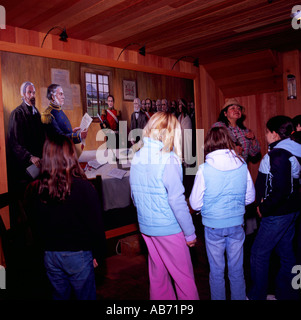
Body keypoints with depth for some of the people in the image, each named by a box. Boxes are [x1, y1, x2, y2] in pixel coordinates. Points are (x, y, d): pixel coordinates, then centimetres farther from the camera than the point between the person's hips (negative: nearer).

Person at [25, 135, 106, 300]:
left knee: (59, 295, 23)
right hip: (78, 255, -4)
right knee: (85, 295, 16)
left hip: (50, 255, 4)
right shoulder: (84, 188, -21)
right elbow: (96, 224, -14)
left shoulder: (34, 190, -8)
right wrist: (98, 253, 0)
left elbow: (35, 227, 4)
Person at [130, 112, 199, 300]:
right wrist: (190, 233, -10)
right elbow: (177, 201, -19)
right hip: (169, 228, -7)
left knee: (157, 273, 20)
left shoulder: (137, 157, 2)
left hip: (146, 227, 7)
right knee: (184, 277, 8)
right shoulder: (167, 159, -18)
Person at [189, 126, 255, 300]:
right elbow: (250, 197, 6)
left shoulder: (204, 169, -15)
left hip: (213, 226, -2)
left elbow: (195, 204, -9)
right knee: (237, 271, 18)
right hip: (237, 224, 3)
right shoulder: (242, 165, -6)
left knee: (217, 271, 14)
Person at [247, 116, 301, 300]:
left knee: (259, 253, 3)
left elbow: (282, 190, -27)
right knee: (286, 252, 18)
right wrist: (265, 199, 8)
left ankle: (257, 296, 16)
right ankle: (286, 294, 33)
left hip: (278, 213, -10)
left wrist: (264, 208, -15)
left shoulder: (278, 155, -21)